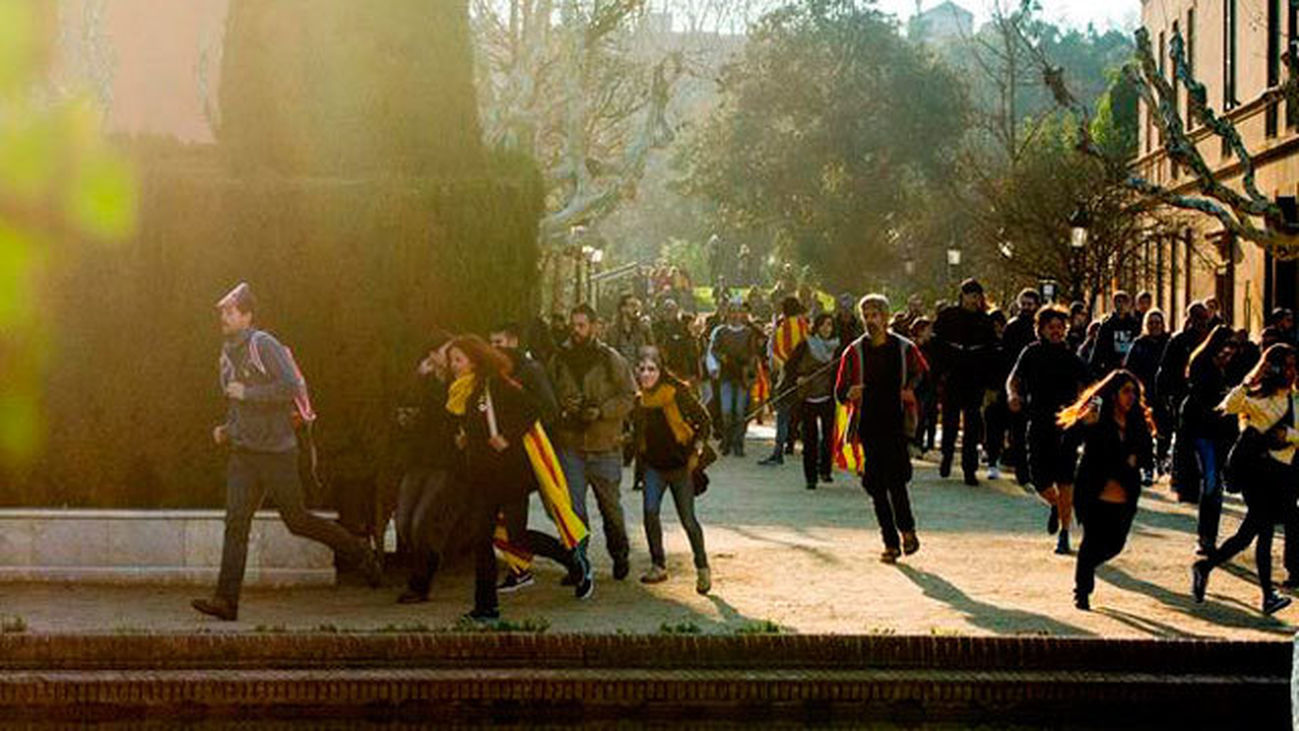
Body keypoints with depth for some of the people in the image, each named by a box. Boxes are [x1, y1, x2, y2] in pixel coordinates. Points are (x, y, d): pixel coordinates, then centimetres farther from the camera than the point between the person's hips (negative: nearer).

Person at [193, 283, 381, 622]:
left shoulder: (263, 345, -11)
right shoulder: (228, 353, 16)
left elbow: (291, 387, -21)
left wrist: (246, 393, -19)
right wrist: (227, 430, 12)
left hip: (276, 450, -7)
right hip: (243, 452, 7)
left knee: (298, 521, 3)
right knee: (235, 523, -6)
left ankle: (360, 553, 24)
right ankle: (226, 600, -11)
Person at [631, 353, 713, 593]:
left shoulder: (677, 393, -12)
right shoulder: (638, 400, 3)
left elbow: (703, 420, -6)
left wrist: (696, 451, -11)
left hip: (679, 464, -4)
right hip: (653, 465, 4)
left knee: (687, 519, -2)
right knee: (650, 511, -11)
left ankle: (703, 569, 13)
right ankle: (658, 566, 2)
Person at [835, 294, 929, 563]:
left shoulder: (905, 349, 3)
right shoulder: (854, 352, 5)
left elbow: (924, 377, 16)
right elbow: (840, 392, 7)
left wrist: (912, 391, -4)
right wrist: (849, 394, -17)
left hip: (896, 423, -2)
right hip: (869, 426, 2)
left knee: (895, 479, -13)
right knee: (876, 483, 0)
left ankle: (907, 529, 11)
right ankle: (891, 542, 9)